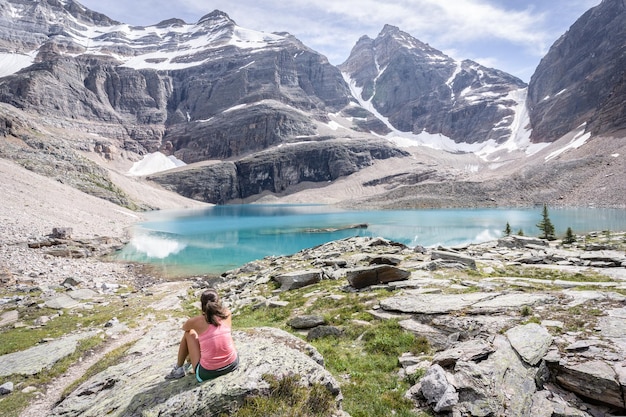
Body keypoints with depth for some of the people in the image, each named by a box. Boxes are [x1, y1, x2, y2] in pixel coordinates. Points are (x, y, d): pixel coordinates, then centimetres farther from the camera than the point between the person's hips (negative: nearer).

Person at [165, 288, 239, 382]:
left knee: (189, 333, 16)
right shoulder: (227, 314, -4)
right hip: (233, 364, 3)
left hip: (207, 373, -2)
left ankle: (179, 369, 31)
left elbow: (184, 327, 17)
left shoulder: (196, 321, -9)